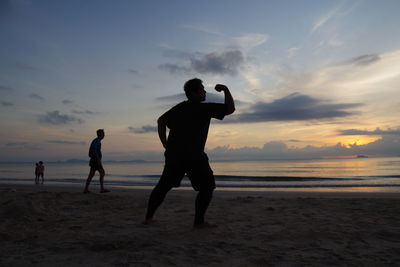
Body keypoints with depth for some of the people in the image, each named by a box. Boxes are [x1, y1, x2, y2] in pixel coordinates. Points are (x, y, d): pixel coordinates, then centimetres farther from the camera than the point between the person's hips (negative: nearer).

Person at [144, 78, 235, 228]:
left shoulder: (178, 108, 15)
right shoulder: (205, 108, -4)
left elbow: (161, 121, 13)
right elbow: (230, 109, -6)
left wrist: (165, 143, 11)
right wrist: (225, 90, 5)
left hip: (173, 154, 7)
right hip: (194, 156, -6)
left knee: (163, 186, 17)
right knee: (207, 187, 6)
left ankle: (148, 217, 23)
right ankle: (199, 221, 2)